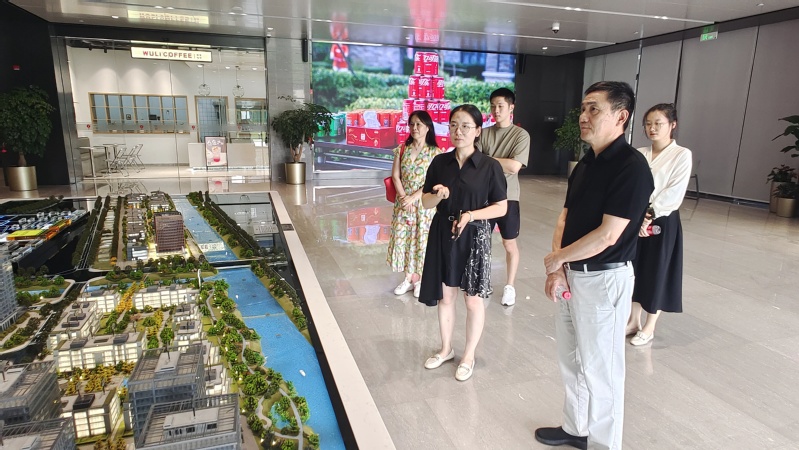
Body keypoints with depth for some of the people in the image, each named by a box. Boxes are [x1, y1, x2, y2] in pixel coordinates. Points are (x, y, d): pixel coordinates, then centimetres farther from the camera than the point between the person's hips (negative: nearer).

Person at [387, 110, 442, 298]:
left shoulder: (435, 152, -5)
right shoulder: (402, 150, 4)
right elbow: (395, 176, 1)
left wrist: (413, 197, -16)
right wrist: (404, 197, -11)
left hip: (425, 203, -3)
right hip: (403, 203, 3)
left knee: (422, 239, 3)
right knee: (402, 238, 6)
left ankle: (421, 279, 19)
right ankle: (409, 278, 21)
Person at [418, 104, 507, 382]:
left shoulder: (489, 166, -9)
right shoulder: (440, 162, 1)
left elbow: (501, 207, -6)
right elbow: (426, 202, 6)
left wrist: (471, 215, -20)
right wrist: (438, 195, -16)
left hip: (474, 237, -3)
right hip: (443, 235, 3)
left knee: (473, 300, 7)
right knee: (445, 296, 15)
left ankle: (469, 356, 28)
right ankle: (446, 349, 36)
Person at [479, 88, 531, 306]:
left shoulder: (521, 135, -6)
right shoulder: (484, 133, 5)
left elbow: (514, 166, -17)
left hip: (507, 197, -3)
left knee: (509, 244, 8)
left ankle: (510, 286, 25)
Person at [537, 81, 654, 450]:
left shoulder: (632, 166, -18)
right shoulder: (585, 164, 8)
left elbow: (608, 235, -23)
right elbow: (565, 218, 8)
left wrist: (556, 258, -11)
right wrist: (559, 268, -5)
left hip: (604, 280, -8)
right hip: (572, 275, 9)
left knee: (599, 367, 7)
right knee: (571, 358, 21)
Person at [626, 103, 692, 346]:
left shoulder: (682, 155, -8)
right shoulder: (639, 154, 3)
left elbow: (674, 194, -15)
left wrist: (649, 215, -19)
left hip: (663, 222, -4)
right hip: (635, 221, 4)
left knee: (656, 273, 7)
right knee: (636, 270, 14)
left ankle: (649, 328, 24)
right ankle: (634, 320, 31)